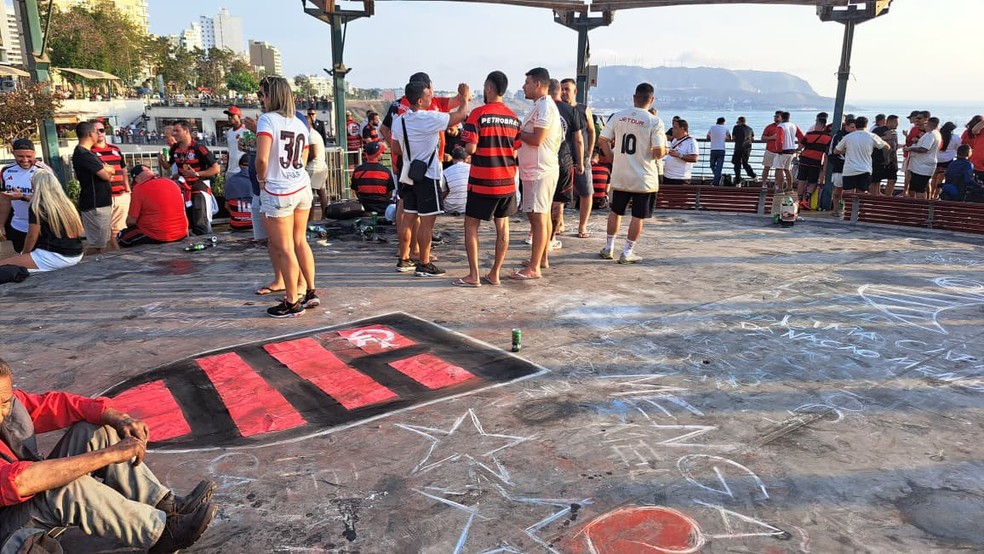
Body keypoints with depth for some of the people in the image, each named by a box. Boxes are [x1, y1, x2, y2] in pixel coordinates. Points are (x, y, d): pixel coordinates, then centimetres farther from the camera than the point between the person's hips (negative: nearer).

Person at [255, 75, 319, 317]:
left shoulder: (267, 119, -13)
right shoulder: (300, 124, 9)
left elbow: (262, 158, -24)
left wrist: (261, 178, -7)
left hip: (278, 193, -7)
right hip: (302, 188, 7)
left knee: (284, 249, 2)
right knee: (300, 242, 17)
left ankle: (292, 303, 12)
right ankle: (311, 292, 25)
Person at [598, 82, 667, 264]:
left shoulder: (618, 116, -1)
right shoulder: (655, 122, -12)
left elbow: (603, 140, 1)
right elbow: (658, 152, -16)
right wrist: (663, 152, 6)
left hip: (620, 176, 4)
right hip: (644, 179, -4)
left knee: (616, 211, 18)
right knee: (639, 216, 7)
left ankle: (609, 248, 24)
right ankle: (627, 252, 9)